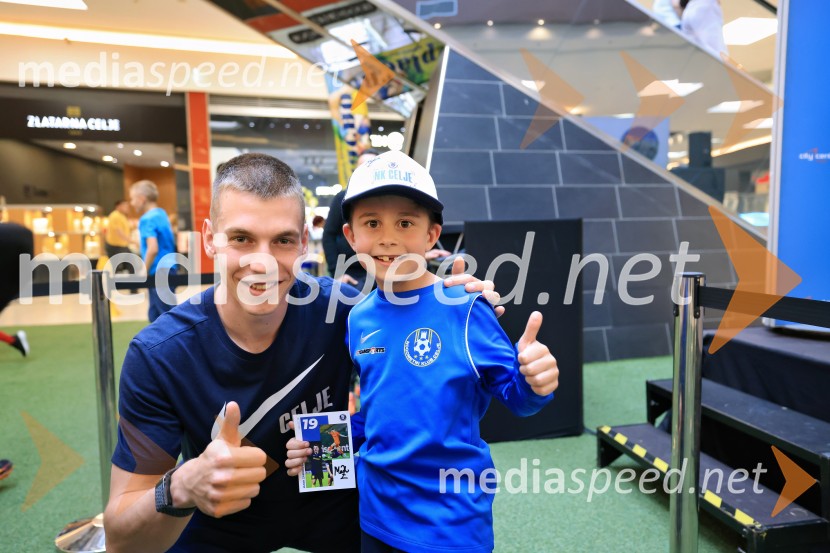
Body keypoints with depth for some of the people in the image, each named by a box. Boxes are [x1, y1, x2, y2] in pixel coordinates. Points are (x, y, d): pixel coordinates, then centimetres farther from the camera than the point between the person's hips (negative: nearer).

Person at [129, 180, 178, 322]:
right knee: (155, 315, 17)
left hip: (158, 273, -9)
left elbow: (153, 249, -25)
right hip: (167, 270, 9)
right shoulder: (162, 214, 12)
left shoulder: (147, 219, -14)